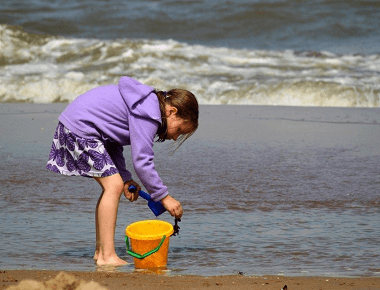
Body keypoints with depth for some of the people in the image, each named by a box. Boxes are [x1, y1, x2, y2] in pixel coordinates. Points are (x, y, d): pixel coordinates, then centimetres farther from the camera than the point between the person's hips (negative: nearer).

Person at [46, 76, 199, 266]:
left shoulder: (147, 102, 14)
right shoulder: (147, 115, -18)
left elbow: (113, 143, 15)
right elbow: (141, 161, -21)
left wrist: (125, 178, 7)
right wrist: (164, 197, -14)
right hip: (80, 130, -11)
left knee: (112, 185, 12)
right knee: (114, 186, -13)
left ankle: (101, 251, 15)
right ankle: (107, 256, -14)